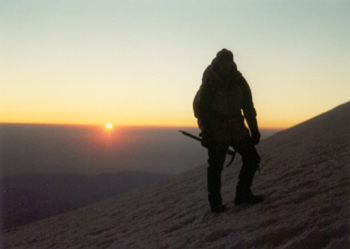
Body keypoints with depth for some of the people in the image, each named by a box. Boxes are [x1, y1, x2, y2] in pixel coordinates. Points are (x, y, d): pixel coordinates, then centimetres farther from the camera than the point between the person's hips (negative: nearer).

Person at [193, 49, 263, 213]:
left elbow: (248, 107, 14)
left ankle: (242, 195, 16)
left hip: (237, 130, 5)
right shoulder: (209, 83, -4)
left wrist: (254, 130, 9)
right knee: (215, 167, -4)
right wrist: (206, 132, -12)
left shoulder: (239, 81, 9)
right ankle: (215, 202, 10)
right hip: (217, 132, -5)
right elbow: (201, 108, -6)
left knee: (252, 159, 2)